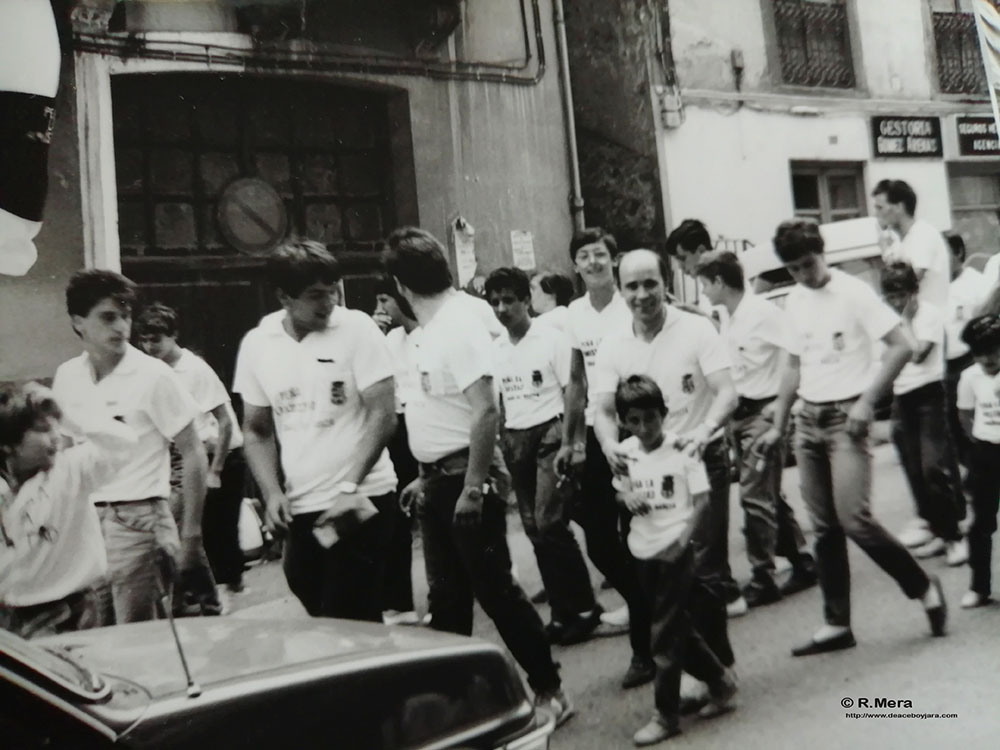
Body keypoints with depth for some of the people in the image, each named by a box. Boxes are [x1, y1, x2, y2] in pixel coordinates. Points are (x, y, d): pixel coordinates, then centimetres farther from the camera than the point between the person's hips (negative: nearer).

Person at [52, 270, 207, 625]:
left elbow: (193, 454, -7)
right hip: (84, 521, 5)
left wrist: (191, 534, -9)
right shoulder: (66, 376, 5)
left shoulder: (153, 375, -9)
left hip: (138, 520, -5)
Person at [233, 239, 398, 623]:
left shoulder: (357, 329, -8)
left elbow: (383, 414, -9)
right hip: (299, 508, 4)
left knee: (347, 624, -3)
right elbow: (256, 430, 12)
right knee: (320, 613, 14)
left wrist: (350, 487, -15)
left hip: (360, 499, -4)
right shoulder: (256, 344, 3)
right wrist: (272, 493, -2)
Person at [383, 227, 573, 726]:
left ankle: (549, 689, 15)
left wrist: (472, 488, -22)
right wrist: (427, 477, 19)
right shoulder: (426, 333, 10)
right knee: (446, 597, 16)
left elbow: (485, 411, -23)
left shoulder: (459, 328, -17)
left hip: (464, 478, -9)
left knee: (495, 590, 0)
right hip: (438, 479, 9)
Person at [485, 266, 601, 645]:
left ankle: (584, 607, 4)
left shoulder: (551, 338, -7)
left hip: (550, 433, -6)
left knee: (549, 523, -12)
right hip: (515, 440, 6)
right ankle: (563, 611, 19)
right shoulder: (495, 349, 8)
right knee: (534, 529, 7)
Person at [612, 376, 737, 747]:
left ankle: (666, 715, 10)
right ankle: (720, 681, 36)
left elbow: (701, 499, -11)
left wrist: (684, 535, -23)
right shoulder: (625, 453, 2)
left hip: (676, 550, -5)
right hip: (644, 551, 5)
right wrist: (627, 499, -9)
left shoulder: (681, 448, -11)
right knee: (680, 627, 16)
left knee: (666, 634, -1)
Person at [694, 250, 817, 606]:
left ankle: (762, 581, 4)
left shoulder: (764, 313, -14)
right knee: (768, 496, 15)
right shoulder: (728, 319, 10)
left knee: (754, 497, -6)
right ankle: (802, 563, 28)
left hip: (764, 413, -8)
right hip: (740, 414, 8)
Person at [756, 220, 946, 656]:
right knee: (825, 527, 7)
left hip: (846, 416, -6)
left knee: (854, 519, -14)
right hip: (808, 419, 6)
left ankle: (924, 587, 10)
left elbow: (901, 347, -12)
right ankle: (837, 625, 15)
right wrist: (778, 425, 14)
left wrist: (867, 401, -17)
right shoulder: (794, 302, 10)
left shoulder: (854, 292, -9)